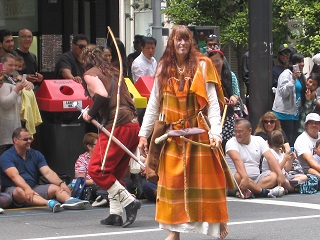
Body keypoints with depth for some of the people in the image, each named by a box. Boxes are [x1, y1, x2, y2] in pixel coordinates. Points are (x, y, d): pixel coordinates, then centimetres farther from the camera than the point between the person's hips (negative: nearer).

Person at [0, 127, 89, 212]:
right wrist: (27, 188, -41)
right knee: (20, 192, -38)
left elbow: (48, 172, 0)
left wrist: (61, 183, -19)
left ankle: (69, 201, -51)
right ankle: (49, 203, -63)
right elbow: (14, 176, -23)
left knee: (56, 187, -18)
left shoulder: (36, 154, 12)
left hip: (34, 188, 5)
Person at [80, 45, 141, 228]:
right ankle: (116, 214, 8)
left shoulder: (90, 74, 1)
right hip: (134, 125, 8)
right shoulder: (113, 72, 24)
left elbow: (103, 95, -16)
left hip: (117, 125, -8)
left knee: (97, 170, -2)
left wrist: (90, 114, -3)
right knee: (115, 173, 16)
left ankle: (129, 202, -10)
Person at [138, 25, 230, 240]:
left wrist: (215, 132, -18)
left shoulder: (202, 65, -1)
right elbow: (153, 105, 11)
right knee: (173, 181, 2)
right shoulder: (164, 68, 8)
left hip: (199, 132, -3)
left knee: (205, 178, -1)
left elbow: (213, 102, -6)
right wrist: (144, 134, 6)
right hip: (173, 134, 3)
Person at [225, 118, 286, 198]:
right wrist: (245, 178, -41)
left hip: (256, 179, 5)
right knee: (238, 177, -38)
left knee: (274, 176, -21)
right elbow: (238, 160, -25)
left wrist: (280, 175, -16)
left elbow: (270, 158, -2)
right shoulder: (231, 143, -6)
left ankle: (248, 192, -42)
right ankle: (265, 192, -34)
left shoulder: (259, 140, 9)